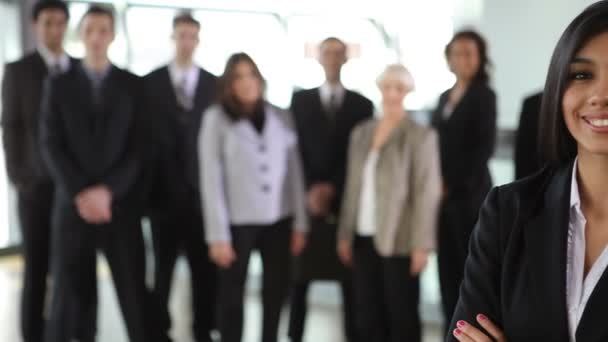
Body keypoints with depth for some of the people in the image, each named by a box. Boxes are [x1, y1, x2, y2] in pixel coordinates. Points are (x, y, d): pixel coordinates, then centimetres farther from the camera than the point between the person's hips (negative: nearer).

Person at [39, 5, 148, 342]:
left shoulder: (132, 85, 6)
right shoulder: (59, 85, 7)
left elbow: (138, 147, -1)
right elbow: (51, 147, -1)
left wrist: (107, 191, -13)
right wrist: (80, 194, -13)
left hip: (120, 204, 0)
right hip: (73, 204, 0)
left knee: (133, 291, 1)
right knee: (70, 292, 2)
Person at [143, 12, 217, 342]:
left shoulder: (215, 84, 6)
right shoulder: (150, 82, 2)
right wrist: (144, 183, -6)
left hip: (202, 191, 1)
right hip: (164, 190, -1)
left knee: (204, 268, 5)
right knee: (163, 267, 8)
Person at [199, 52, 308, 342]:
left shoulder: (281, 117, 6)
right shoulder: (216, 118, -3)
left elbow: (294, 171, 8)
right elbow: (211, 178, -6)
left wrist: (300, 222, 3)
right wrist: (218, 234, -10)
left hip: (279, 220, 3)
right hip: (238, 221, -3)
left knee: (276, 291, 8)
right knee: (232, 294, 6)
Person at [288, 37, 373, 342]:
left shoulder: (362, 104, 7)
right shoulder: (300, 100, 8)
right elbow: (295, 150, 3)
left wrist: (333, 187, -10)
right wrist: (309, 189, -10)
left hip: (346, 203, 0)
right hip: (308, 201, 0)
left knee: (351, 280, 2)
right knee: (298, 276, 1)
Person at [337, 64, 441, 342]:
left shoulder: (420, 136, -6)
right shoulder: (361, 133, 10)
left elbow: (427, 194, -10)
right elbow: (352, 188, 13)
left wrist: (421, 245, -13)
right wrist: (345, 234, 11)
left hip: (398, 241, -5)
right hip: (364, 238, 5)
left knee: (401, 316, 2)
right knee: (367, 316, 9)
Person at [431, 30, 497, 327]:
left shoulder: (484, 96, -3)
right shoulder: (445, 97, 16)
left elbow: (484, 147, -11)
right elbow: (437, 144, 15)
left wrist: (453, 184, -12)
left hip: (468, 193, -6)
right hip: (443, 194, 6)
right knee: (447, 266, 7)